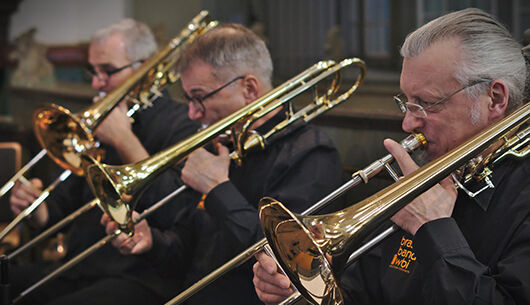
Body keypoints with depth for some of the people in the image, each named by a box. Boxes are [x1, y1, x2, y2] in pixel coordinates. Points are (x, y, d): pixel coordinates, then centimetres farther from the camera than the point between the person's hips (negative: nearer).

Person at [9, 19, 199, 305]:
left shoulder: (181, 123, -3)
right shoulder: (97, 123, 21)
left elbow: (177, 213, -20)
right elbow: (62, 208, 24)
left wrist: (124, 139, -14)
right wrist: (37, 211, -1)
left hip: (140, 278, -7)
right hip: (78, 269, 7)